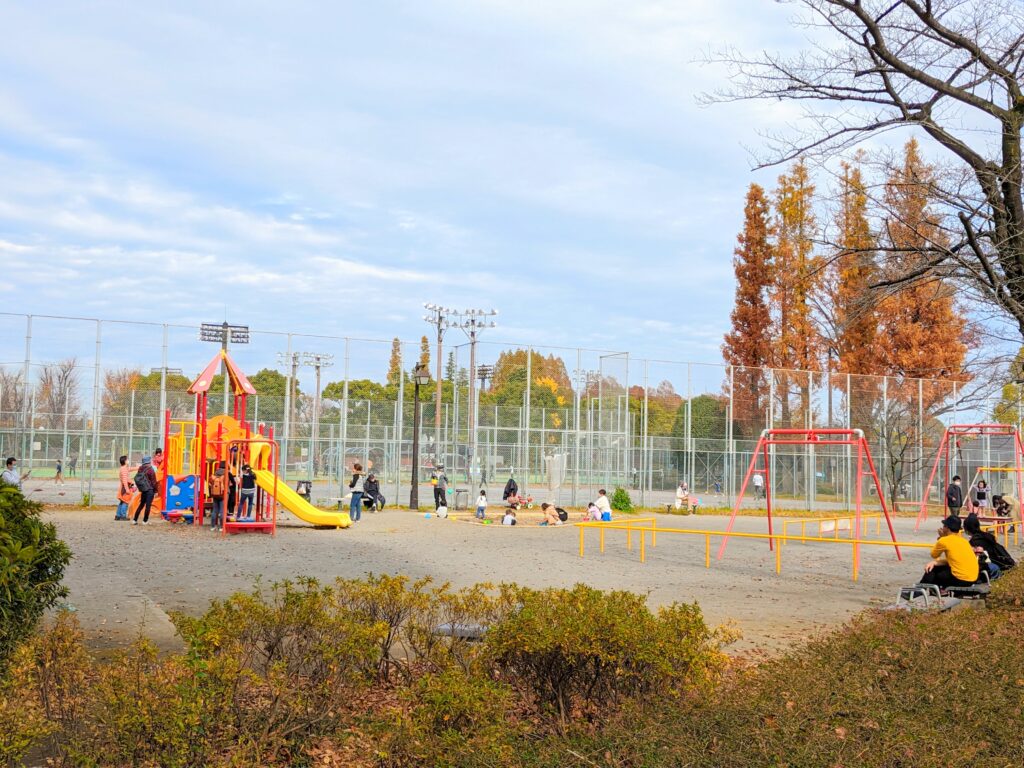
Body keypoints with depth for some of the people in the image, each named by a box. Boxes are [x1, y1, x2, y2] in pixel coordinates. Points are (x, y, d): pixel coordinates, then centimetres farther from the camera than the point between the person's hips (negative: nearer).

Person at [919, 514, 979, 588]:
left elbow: (934, 555, 11)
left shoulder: (944, 540, -7)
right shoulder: (964, 540, 14)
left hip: (960, 579, -7)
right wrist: (935, 562, 7)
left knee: (931, 571, 13)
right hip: (973, 579, 8)